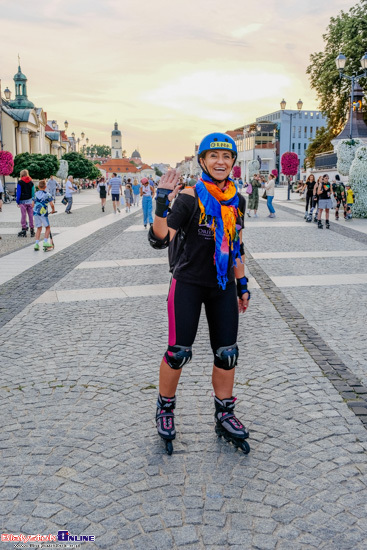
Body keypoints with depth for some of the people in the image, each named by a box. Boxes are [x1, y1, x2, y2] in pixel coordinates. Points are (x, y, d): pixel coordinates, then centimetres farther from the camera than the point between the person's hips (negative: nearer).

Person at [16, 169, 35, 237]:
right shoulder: (31, 182, 8)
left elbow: (18, 193, -6)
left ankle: (24, 229, 2)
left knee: (23, 215, 0)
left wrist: (18, 202, 0)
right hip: (30, 201, 4)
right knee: (31, 215, 5)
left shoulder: (20, 182, -5)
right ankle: (32, 229, 7)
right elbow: (33, 192, 8)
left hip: (23, 201, -4)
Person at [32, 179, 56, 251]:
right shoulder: (48, 194, -2)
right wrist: (53, 210, 9)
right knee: (47, 228, 10)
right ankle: (45, 241, -2)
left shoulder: (36, 194, 12)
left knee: (39, 228, 14)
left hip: (35, 212, 5)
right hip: (43, 213, -5)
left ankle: (36, 243, 9)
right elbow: (51, 204, -9)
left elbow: (32, 205, 14)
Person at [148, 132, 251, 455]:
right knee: (179, 352, -1)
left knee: (227, 353, 7)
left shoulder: (237, 200, 5)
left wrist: (242, 284, 13)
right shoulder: (189, 198, -12)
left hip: (223, 286, 5)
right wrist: (162, 205, -35)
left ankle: (224, 416, 27)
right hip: (189, 283, -5)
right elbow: (160, 240, -21)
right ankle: (165, 409, 26)